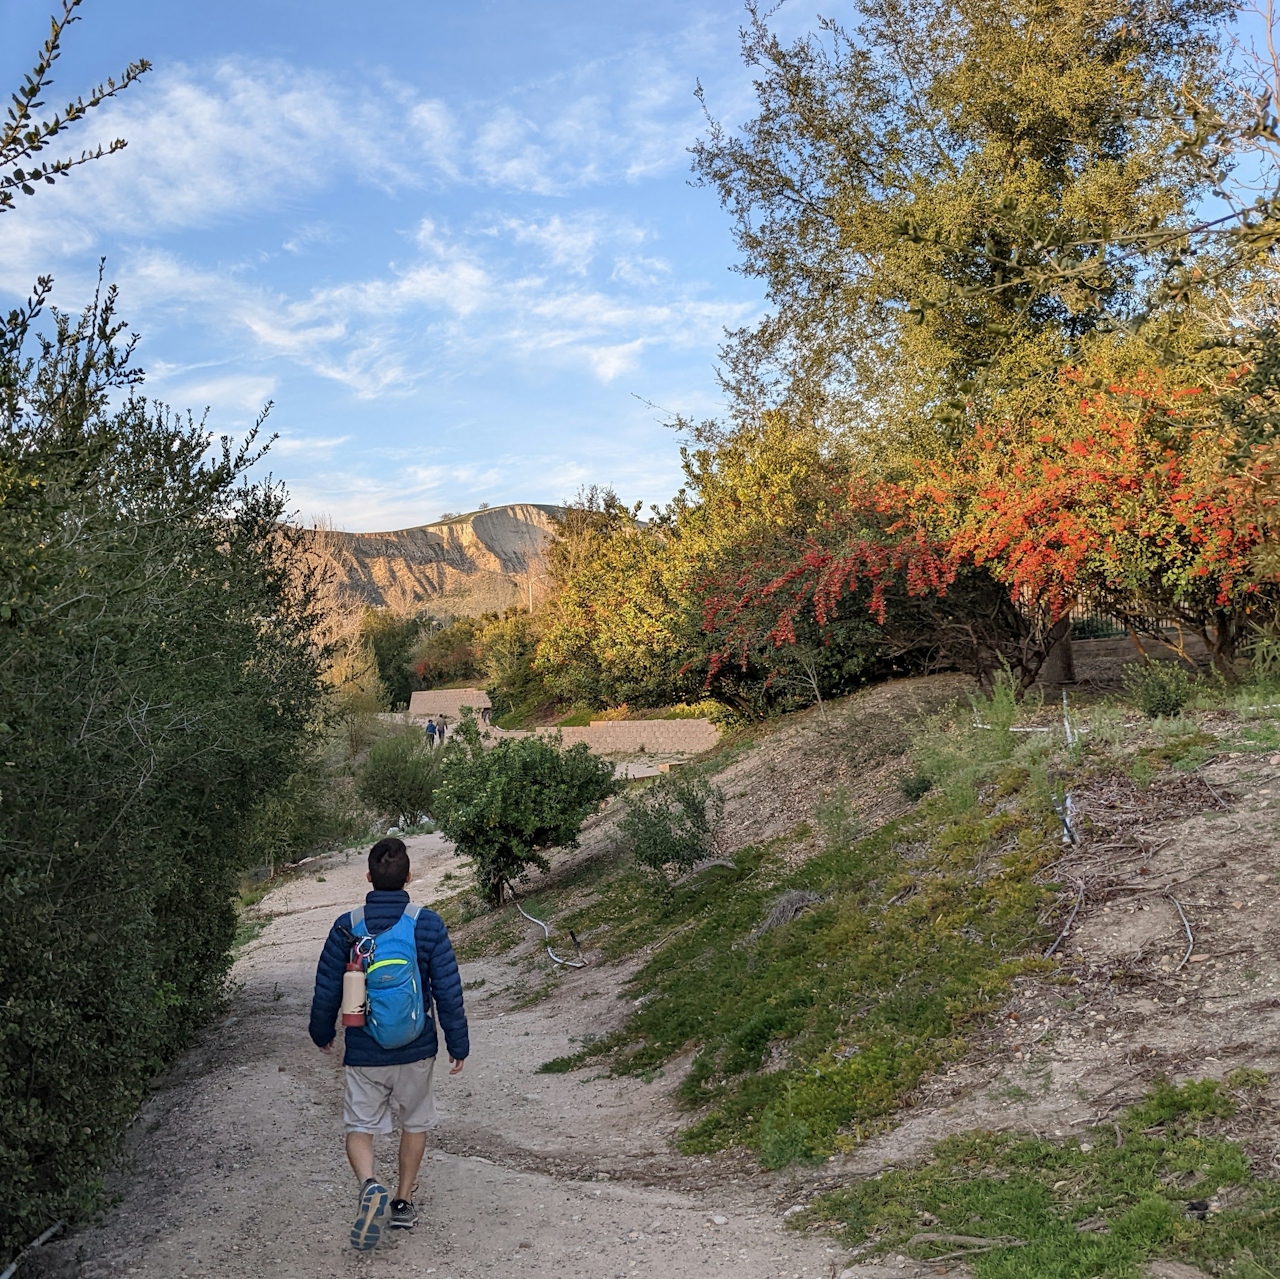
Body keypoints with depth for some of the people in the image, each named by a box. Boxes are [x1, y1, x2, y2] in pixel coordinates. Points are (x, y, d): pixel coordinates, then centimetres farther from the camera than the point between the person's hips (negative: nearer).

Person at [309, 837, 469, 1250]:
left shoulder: (346, 927, -9)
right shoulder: (429, 924, -12)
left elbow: (326, 992, -1)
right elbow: (449, 992, -8)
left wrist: (322, 1033, 18)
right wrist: (458, 1044, 4)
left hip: (363, 1053, -1)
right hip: (416, 1050, 1)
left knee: (359, 1128, 12)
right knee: (415, 1123, 21)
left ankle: (369, 1185, -15)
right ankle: (403, 1203, 30)